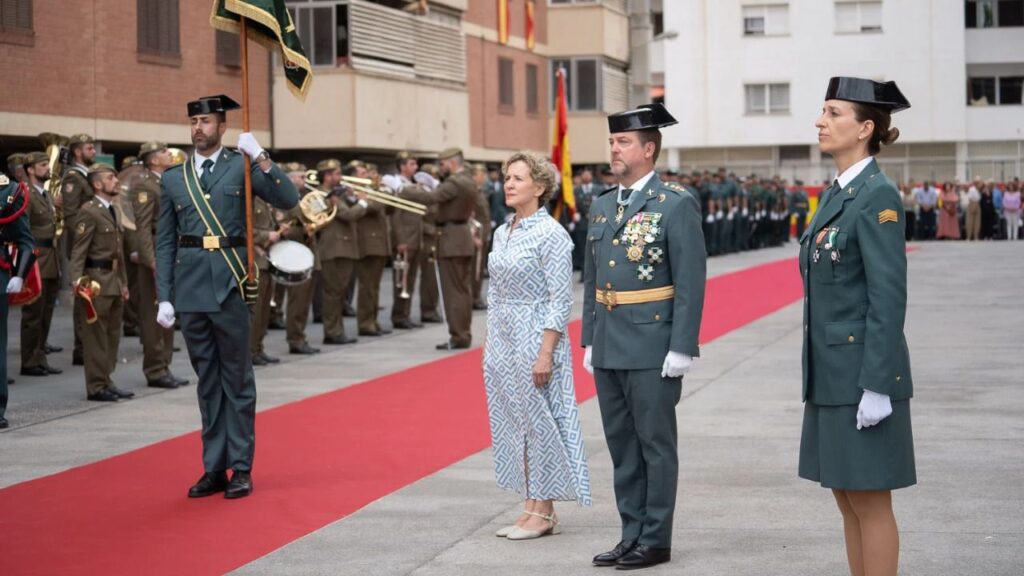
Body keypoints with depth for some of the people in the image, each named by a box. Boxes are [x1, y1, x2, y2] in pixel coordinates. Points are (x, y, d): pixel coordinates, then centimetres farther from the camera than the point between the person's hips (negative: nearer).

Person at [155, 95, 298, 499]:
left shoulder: (241, 167, 2)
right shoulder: (173, 179, 11)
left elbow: (289, 200, -9)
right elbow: (165, 242, 10)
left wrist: (261, 159, -18)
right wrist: (164, 297, 4)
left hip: (230, 285, -3)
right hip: (190, 287, 3)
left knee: (237, 379, 3)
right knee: (207, 380, 10)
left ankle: (241, 468, 8)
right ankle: (214, 468, 16)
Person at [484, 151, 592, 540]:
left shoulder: (551, 234, -12)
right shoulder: (502, 233, 11)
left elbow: (560, 300, -15)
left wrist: (546, 353, -19)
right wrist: (489, 342, 14)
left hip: (536, 338, -8)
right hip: (502, 340, 8)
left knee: (539, 423, -1)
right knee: (514, 423, 10)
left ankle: (544, 513, 7)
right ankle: (531, 508, 18)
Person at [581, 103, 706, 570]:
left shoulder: (676, 205, -9)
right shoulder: (601, 206, 12)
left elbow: (691, 283, -12)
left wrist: (682, 348, -16)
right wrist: (589, 340, 13)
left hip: (652, 347, -7)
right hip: (608, 348, 7)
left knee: (655, 444, 2)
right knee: (621, 445, 13)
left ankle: (655, 540, 10)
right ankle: (632, 533, 22)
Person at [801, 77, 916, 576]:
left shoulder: (878, 196, -14)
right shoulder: (836, 193, 13)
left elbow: (888, 296, -18)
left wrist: (877, 386, -21)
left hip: (865, 373, -9)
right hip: (832, 373, 9)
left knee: (870, 500, -2)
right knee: (847, 497, 13)